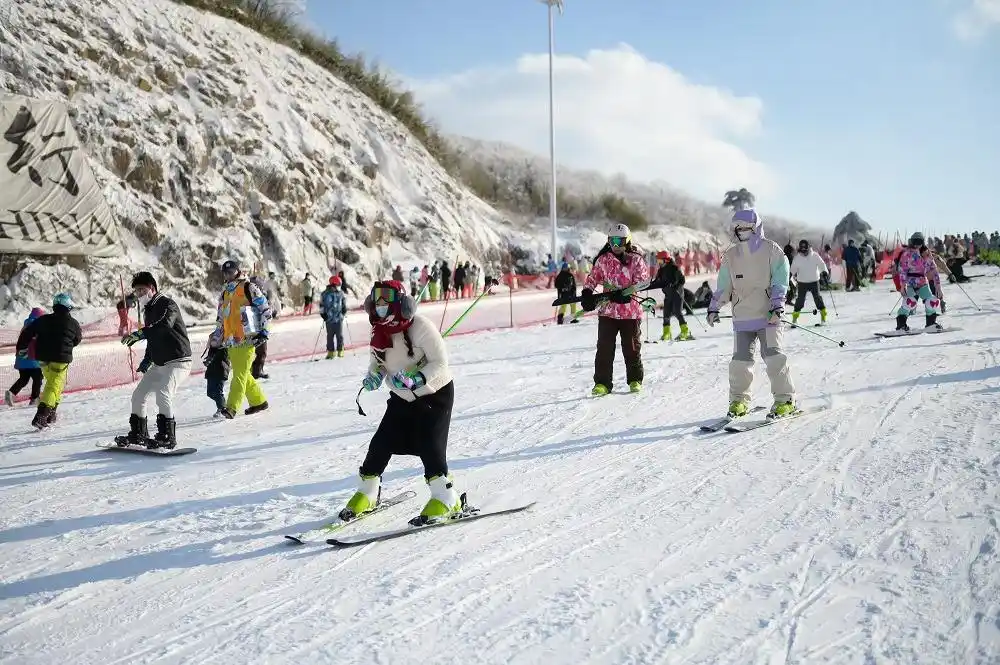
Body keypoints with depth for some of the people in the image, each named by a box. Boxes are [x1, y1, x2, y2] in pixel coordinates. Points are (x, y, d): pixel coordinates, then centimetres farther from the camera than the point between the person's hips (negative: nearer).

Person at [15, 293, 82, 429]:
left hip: (43, 358, 5)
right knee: (54, 386, -5)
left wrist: (21, 347, 18)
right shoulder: (73, 324, -3)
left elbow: (27, 332, 5)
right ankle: (41, 417, -20)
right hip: (61, 359, -5)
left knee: (52, 383, 24)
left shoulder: (43, 320, 3)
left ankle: (50, 414, 29)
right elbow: (77, 340, 12)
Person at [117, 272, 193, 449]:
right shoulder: (148, 310, 16)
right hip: (159, 364, 10)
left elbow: (165, 325, -34)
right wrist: (147, 359, 14)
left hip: (178, 361, -10)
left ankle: (167, 437, -21)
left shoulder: (167, 304, -12)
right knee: (138, 395, 10)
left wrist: (139, 334, -42)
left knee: (163, 394, -26)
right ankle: (138, 434, 24)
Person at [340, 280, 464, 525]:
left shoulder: (420, 326, -24)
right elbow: (378, 360, 10)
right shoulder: (378, 332, -5)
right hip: (402, 397, 6)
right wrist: (374, 375, -13)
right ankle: (366, 495, 22)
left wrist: (416, 379, -35)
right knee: (381, 443, 4)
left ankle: (446, 499, -6)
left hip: (435, 394, -6)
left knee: (428, 445, -17)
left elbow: (440, 362, -22)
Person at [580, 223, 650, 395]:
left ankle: (635, 380, 21)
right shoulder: (603, 259, 7)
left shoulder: (636, 260, -1)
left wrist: (626, 293, -21)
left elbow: (642, 280, -8)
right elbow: (593, 277, 16)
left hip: (631, 311, -2)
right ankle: (602, 383, 4)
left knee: (632, 347, 6)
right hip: (608, 310, 2)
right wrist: (587, 293, 1)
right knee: (604, 347, -2)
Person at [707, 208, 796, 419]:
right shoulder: (730, 256, 11)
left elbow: (780, 282, -4)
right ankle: (739, 400, 14)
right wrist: (713, 308, 11)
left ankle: (785, 400, -4)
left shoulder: (771, 251, 0)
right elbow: (723, 287, 18)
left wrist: (777, 307, -14)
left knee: (773, 355, -13)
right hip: (742, 317, 4)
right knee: (740, 360, 0)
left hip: (768, 314, -3)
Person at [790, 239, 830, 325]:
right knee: (800, 299, -3)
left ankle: (823, 313, 12)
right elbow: (793, 268, 6)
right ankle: (795, 314, 10)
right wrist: (794, 274, -12)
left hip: (814, 281, 0)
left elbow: (821, 264, 1)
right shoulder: (797, 258, -3)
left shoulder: (815, 256, -5)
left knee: (817, 297, -2)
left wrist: (824, 272, -13)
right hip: (802, 282, 0)